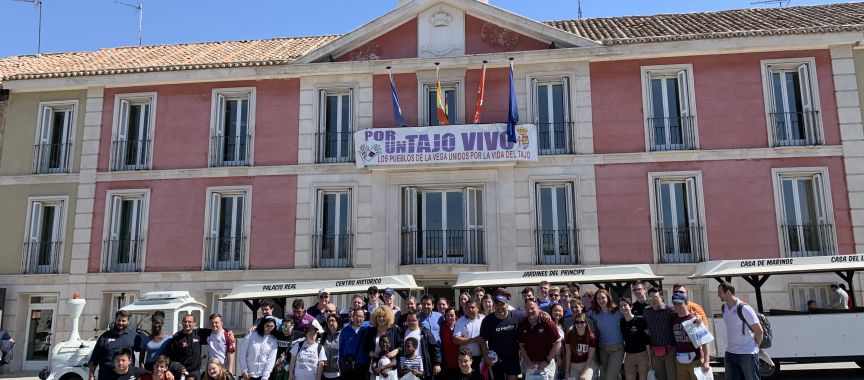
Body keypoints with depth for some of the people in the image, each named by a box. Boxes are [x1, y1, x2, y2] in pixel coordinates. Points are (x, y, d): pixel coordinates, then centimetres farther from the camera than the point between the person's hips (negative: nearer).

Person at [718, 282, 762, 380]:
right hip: (730, 353, 7)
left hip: (747, 354, -7)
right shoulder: (723, 308, 5)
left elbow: (759, 331, -13)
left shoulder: (744, 308, -17)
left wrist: (755, 346, -1)